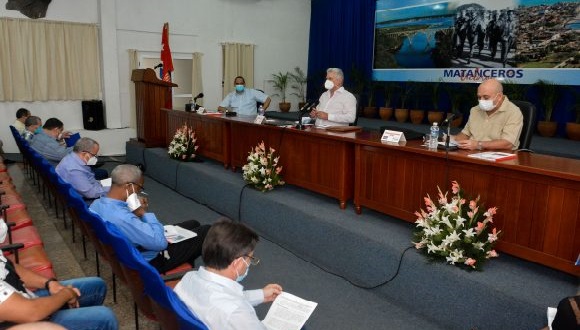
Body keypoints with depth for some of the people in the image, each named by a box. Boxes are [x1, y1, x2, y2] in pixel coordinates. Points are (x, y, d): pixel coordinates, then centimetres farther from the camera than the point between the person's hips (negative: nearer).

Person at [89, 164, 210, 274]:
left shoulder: (97, 204, -9)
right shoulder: (122, 218, -39)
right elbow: (160, 243, -31)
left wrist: (137, 212, -7)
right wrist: (143, 212, -23)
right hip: (150, 261, -9)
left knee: (193, 224, 19)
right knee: (205, 232, 2)